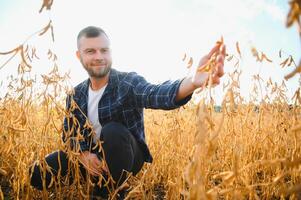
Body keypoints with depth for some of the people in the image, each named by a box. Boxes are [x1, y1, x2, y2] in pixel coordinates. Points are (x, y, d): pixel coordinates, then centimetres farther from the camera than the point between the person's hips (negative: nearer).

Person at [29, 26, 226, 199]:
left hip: (126, 158, -4)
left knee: (112, 131, -36)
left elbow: (157, 94, -42)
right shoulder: (76, 95, -2)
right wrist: (84, 155, -24)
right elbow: (69, 133, 0)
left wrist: (193, 81, -64)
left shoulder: (128, 82, -20)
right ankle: (96, 183, 11)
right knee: (38, 174, -10)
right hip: (91, 157, 5)